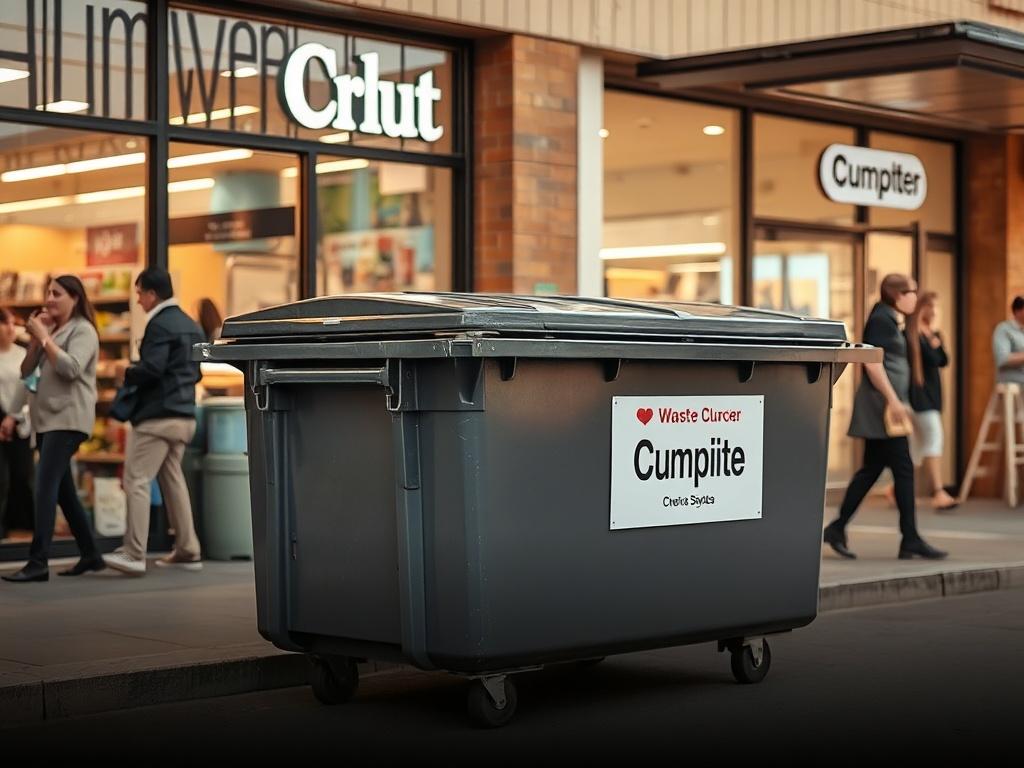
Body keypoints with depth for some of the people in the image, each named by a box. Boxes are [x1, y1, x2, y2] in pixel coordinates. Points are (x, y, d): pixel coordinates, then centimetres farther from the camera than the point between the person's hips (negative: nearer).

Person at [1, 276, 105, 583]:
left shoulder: (83, 330, -5)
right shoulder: (51, 331, 18)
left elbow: (71, 368, -20)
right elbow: (26, 371, 14)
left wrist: (44, 338, -14)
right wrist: (35, 339, 1)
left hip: (67, 419, -9)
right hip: (47, 418, 9)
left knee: (45, 486, -18)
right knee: (62, 490, 11)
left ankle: (38, 563, -24)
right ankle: (90, 554, 20)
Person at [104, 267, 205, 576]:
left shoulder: (159, 325, -13)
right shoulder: (191, 325, 15)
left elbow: (150, 368, -22)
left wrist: (127, 375, -5)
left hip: (158, 416, -9)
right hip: (185, 415, 9)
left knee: (137, 481, -7)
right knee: (173, 479, 16)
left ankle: (134, 554, -10)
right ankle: (187, 551, 17)